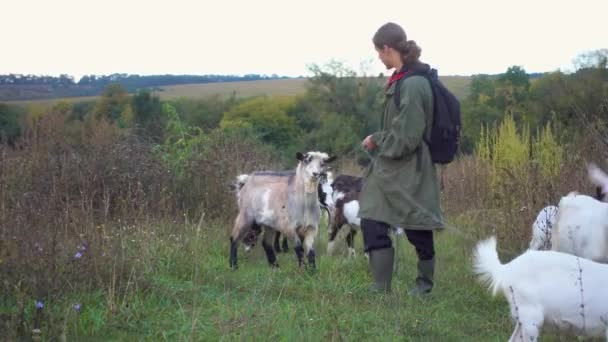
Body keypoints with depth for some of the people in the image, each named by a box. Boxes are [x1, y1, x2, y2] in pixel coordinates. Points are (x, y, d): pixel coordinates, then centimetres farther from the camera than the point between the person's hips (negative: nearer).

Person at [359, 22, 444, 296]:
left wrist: (378, 143, -7)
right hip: (390, 170, 9)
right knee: (372, 224, 5)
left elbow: (406, 137, -20)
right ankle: (381, 289, 10)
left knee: (418, 232, 6)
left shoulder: (413, 85, -20)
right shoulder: (401, 80, 8)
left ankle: (424, 285, 24)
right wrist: (377, 139, 6)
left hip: (410, 173, -9)